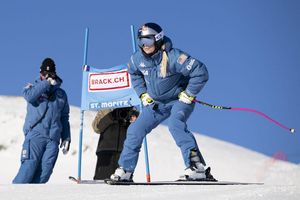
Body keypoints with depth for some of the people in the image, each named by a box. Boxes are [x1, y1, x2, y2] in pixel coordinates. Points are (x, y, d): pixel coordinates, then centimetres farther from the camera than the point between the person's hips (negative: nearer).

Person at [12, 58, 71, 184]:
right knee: (28, 168, -14)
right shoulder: (33, 87, 13)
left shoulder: (61, 94, 22)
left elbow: (64, 118, 25)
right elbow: (30, 96, -12)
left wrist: (66, 138, 18)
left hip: (53, 138, 3)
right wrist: (47, 83, -10)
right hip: (35, 134, -3)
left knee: (44, 173, -8)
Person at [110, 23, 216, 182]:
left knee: (175, 125, -34)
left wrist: (188, 95, -20)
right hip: (156, 103, 6)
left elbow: (201, 72, -26)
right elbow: (134, 74, 17)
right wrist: (143, 94, 6)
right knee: (135, 131, 0)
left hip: (180, 100, -6)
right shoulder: (137, 59, -9)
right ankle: (125, 171, 14)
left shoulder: (173, 57, -28)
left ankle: (197, 167, -35)